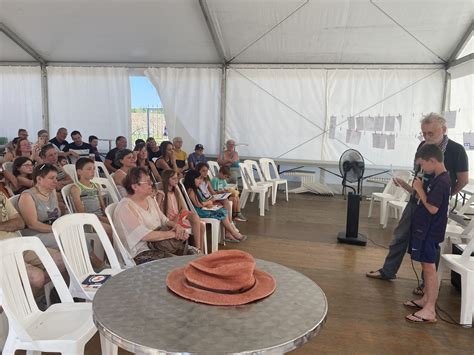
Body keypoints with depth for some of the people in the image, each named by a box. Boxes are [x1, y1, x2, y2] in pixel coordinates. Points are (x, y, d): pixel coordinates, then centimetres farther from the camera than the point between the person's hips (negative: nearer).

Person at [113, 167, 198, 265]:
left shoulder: (150, 200, 12)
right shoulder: (125, 207, -14)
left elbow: (164, 220, 15)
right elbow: (145, 235, -21)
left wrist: (176, 225, -7)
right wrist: (173, 234, -19)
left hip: (160, 246, 8)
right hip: (141, 254, -8)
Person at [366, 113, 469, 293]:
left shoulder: (456, 150, -13)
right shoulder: (423, 146, 1)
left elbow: (463, 180, -4)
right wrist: (411, 188, 0)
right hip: (416, 201, 5)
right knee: (400, 236, 10)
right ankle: (388, 271, 25)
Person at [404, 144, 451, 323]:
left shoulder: (442, 182, -21)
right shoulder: (437, 178, 9)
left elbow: (432, 208, -24)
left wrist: (419, 189, -16)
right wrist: (418, 188, 5)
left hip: (430, 231, -10)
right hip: (425, 228, 10)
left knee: (429, 267, -6)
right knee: (426, 265, 18)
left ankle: (430, 311, 0)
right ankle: (426, 299, 31)